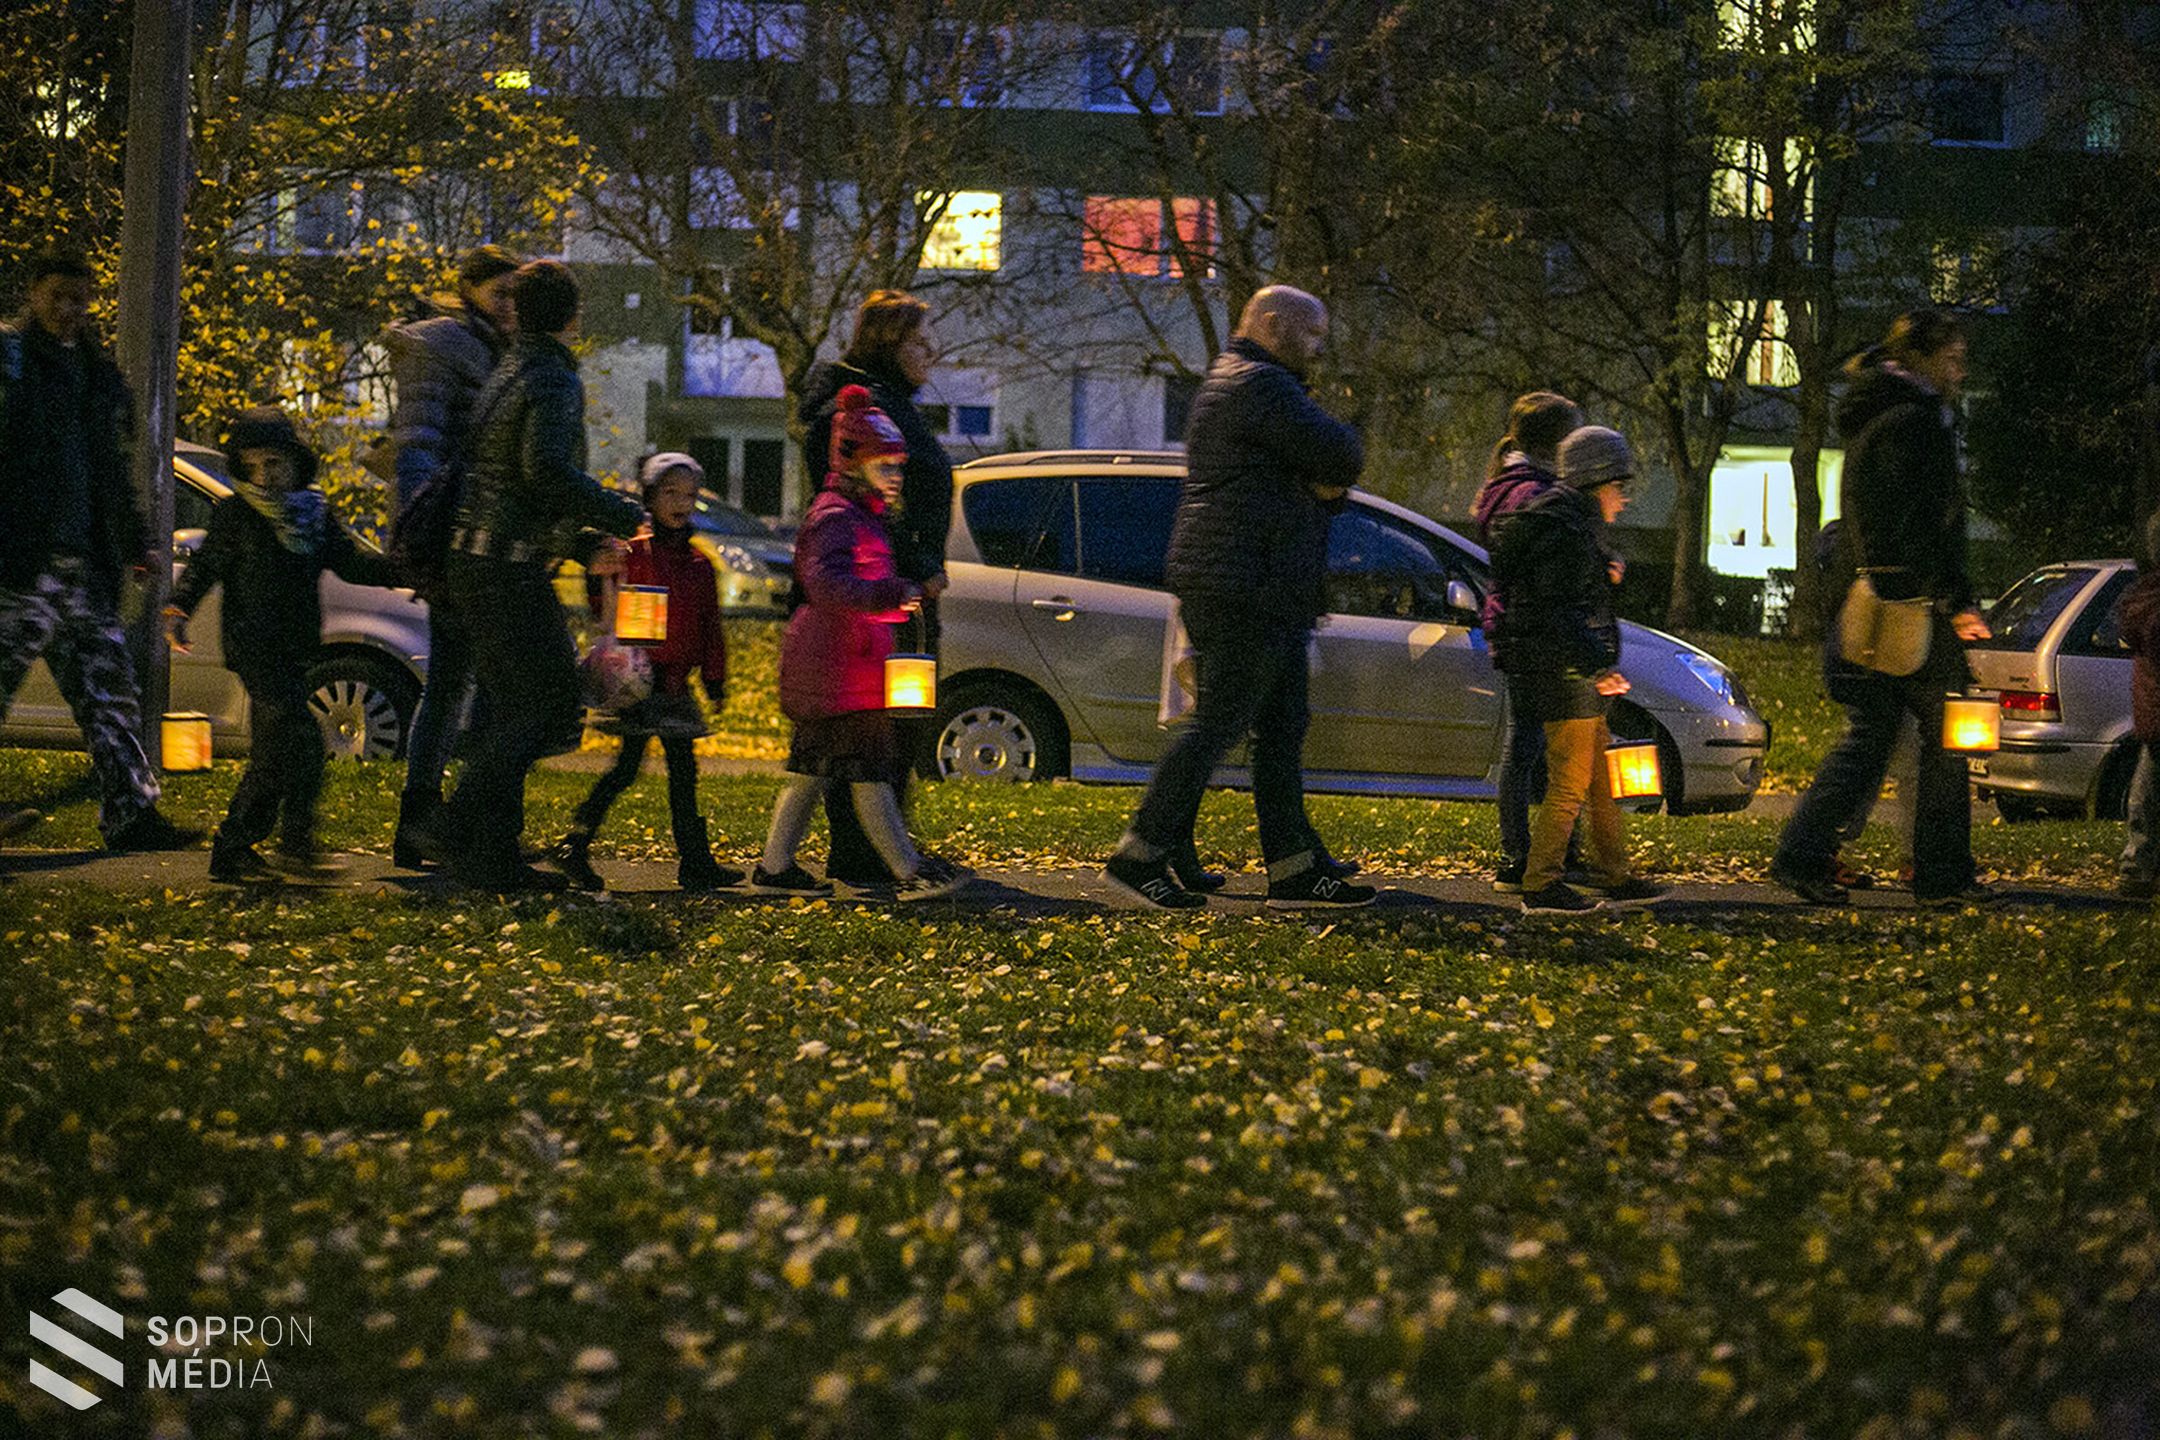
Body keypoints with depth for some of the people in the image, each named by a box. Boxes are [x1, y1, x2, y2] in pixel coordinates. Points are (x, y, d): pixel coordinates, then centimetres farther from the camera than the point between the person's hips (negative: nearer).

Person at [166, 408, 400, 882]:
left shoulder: (315, 513, 12)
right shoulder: (235, 514, -2)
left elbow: (350, 561, 17)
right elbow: (205, 566, 0)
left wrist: (402, 570, 5)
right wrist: (179, 608, -14)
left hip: (294, 648, 6)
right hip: (254, 646, -6)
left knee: (273, 755, 8)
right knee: (299, 737, -18)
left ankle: (232, 850, 15)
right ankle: (295, 843, -14)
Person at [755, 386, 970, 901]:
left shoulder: (862, 517, 20)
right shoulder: (835, 517, -14)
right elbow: (826, 582, -30)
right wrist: (892, 593, -38)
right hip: (839, 669, -11)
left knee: (812, 770, 12)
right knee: (870, 772, -9)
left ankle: (774, 867, 16)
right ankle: (910, 872, -9)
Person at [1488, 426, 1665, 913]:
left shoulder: (1577, 524, 19)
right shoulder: (1565, 530, -15)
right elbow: (1557, 612, -22)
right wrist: (1597, 667, -25)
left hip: (1577, 673, 11)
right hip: (1562, 672, -11)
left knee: (1602, 781, 15)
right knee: (1570, 784, -8)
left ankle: (1613, 877, 21)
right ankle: (1541, 886, -4)